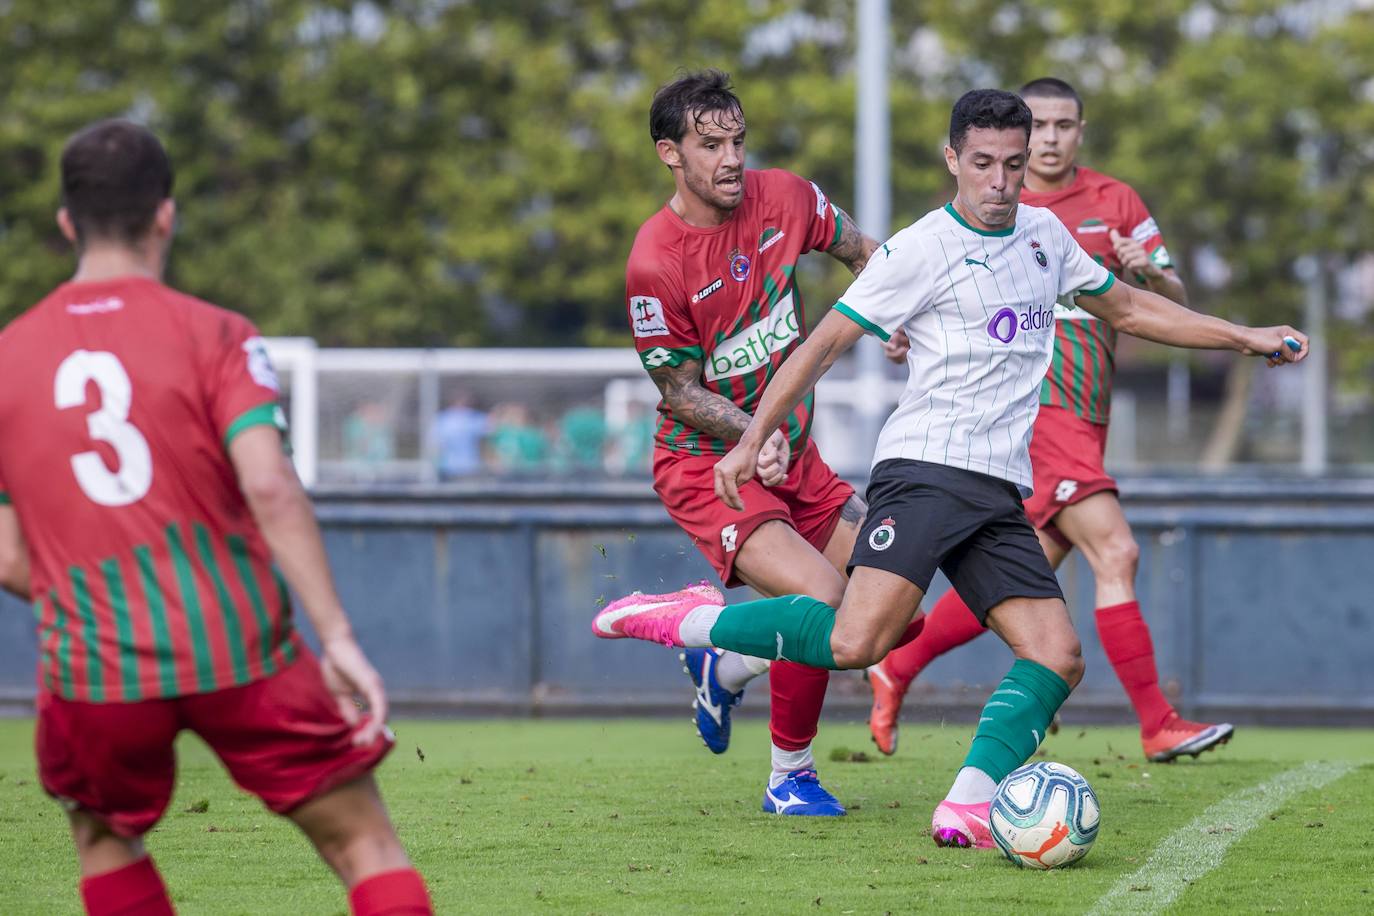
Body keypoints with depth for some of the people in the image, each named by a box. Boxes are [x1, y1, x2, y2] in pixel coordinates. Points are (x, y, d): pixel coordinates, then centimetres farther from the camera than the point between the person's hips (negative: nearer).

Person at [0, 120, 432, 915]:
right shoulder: (214, 336, -2)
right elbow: (272, 491, -16)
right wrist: (338, 638, -16)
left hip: (97, 670, 2)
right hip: (242, 653, -2)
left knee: (105, 840, 27)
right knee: (365, 843, 6)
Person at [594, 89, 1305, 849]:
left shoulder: (1045, 235, 17)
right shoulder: (922, 249, -4)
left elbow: (1130, 309, 32)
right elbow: (825, 344, -2)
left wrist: (1244, 338, 29)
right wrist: (752, 441, -7)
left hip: (1002, 494, 7)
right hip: (924, 469, -7)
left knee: (1056, 657, -12)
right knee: (858, 641, -24)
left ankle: (967, 808, -18)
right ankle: (690, 620, -8)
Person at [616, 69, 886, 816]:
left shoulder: (783, 199, -6)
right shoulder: (655, 264, -23)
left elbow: (861, 250, 15)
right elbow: (682, 393, -15)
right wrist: (756, 437, -30)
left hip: (793, 456, 7)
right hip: (705, 466, -7)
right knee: (821, 593, -25)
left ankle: (727, 669, 27)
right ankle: (790, 777, -4)